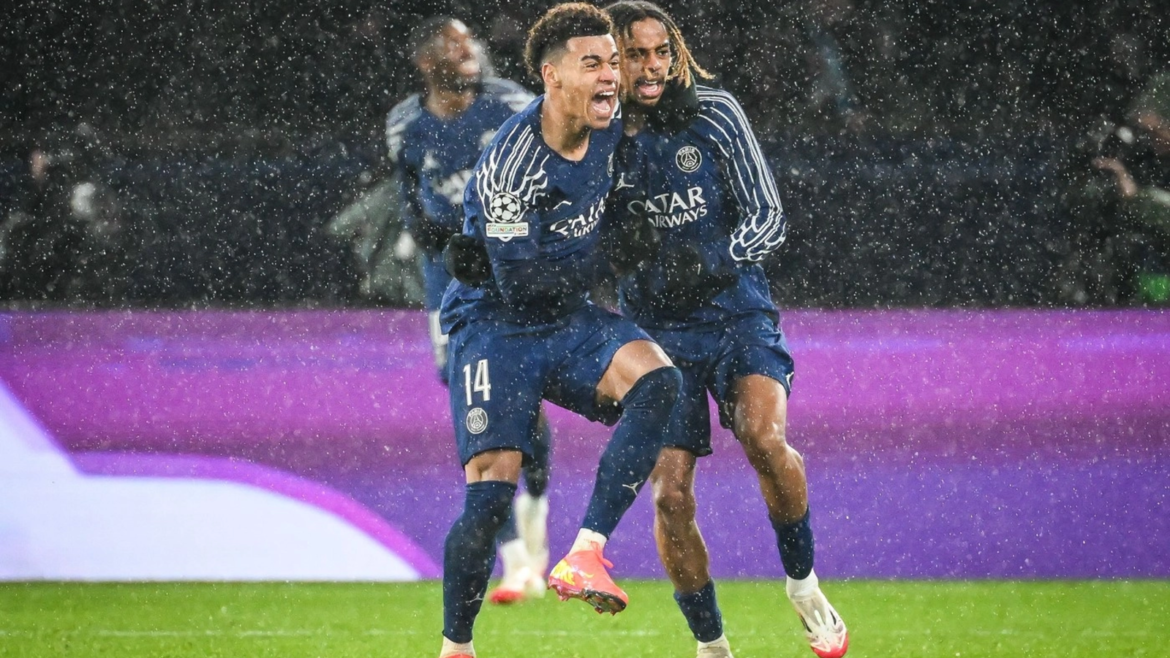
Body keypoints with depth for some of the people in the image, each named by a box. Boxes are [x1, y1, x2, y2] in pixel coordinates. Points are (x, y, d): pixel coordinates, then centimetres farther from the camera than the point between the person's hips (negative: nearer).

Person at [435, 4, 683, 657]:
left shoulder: (612, 128, -2)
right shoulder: (509, 164, -23)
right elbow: (522, 280, -24)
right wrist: (609, 246, -15)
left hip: (572, 321, 6)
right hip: (495, 327, -6)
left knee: (657, 380, -24)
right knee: (491, 492, -13)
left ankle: (584, 557, -26)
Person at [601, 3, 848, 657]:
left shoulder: (714, 113, -4)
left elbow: (769, 220, -4)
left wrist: (715, 261, -22)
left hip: (736, 311, -1)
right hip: (658, 331, 1)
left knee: (765, 437, -28)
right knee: (670, 495, -8)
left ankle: (804, 586, -5)